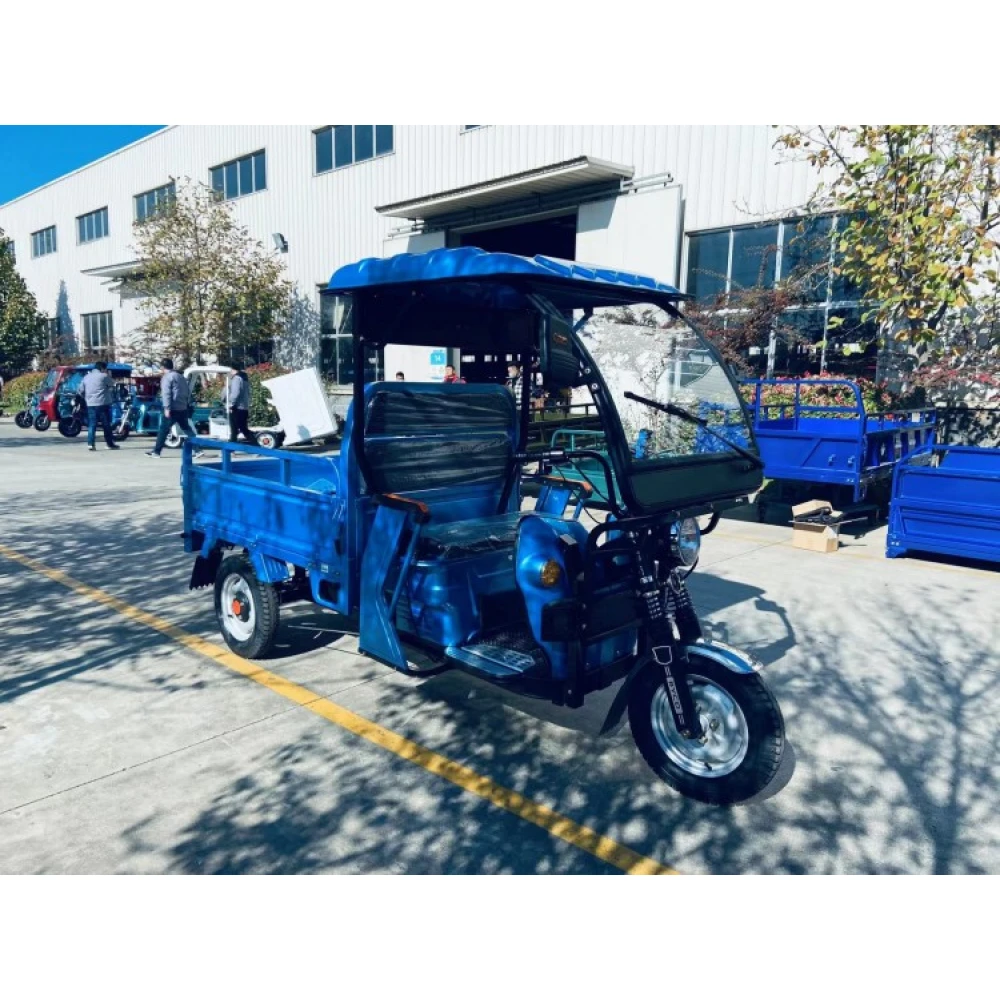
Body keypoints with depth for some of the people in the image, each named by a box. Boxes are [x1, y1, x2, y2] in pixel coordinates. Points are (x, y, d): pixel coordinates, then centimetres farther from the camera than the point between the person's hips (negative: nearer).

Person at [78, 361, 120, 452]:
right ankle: (110, 444, 9)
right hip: (102, 404, -5)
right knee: (106, 425, 4)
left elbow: (80, 391, 12)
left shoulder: (86, 377, 12)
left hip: (90, 404, 5)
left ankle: (90, 444, -5)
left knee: (92, 425, 5)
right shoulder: (104, 376, -5)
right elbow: (112, 386, 7)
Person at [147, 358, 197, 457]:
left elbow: (166, 393, -15)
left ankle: (156, 452, -1)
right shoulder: (181, 376, 18)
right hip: (183, 408, 7)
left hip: (173, 409, -7)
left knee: (163, 429, -2)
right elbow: (188, 392, 20)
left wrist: (167, 408, -19)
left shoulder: (167, 377, -5)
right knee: (187, 429, 13)